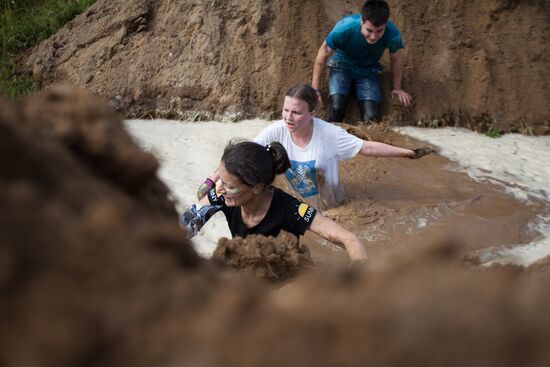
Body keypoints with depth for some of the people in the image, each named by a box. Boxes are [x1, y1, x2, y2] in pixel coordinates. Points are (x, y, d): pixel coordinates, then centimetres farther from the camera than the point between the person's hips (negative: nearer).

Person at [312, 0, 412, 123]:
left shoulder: (392, 34, -29)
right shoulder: (344, 28, -33)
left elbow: (396, 59, -5)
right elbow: (322, 55, -15)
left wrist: (397, 88, 6)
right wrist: (315, 88, -10)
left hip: (368, 71, 1)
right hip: (342, 66, -1)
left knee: (371, 117, -19)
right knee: (337, 108, -25)